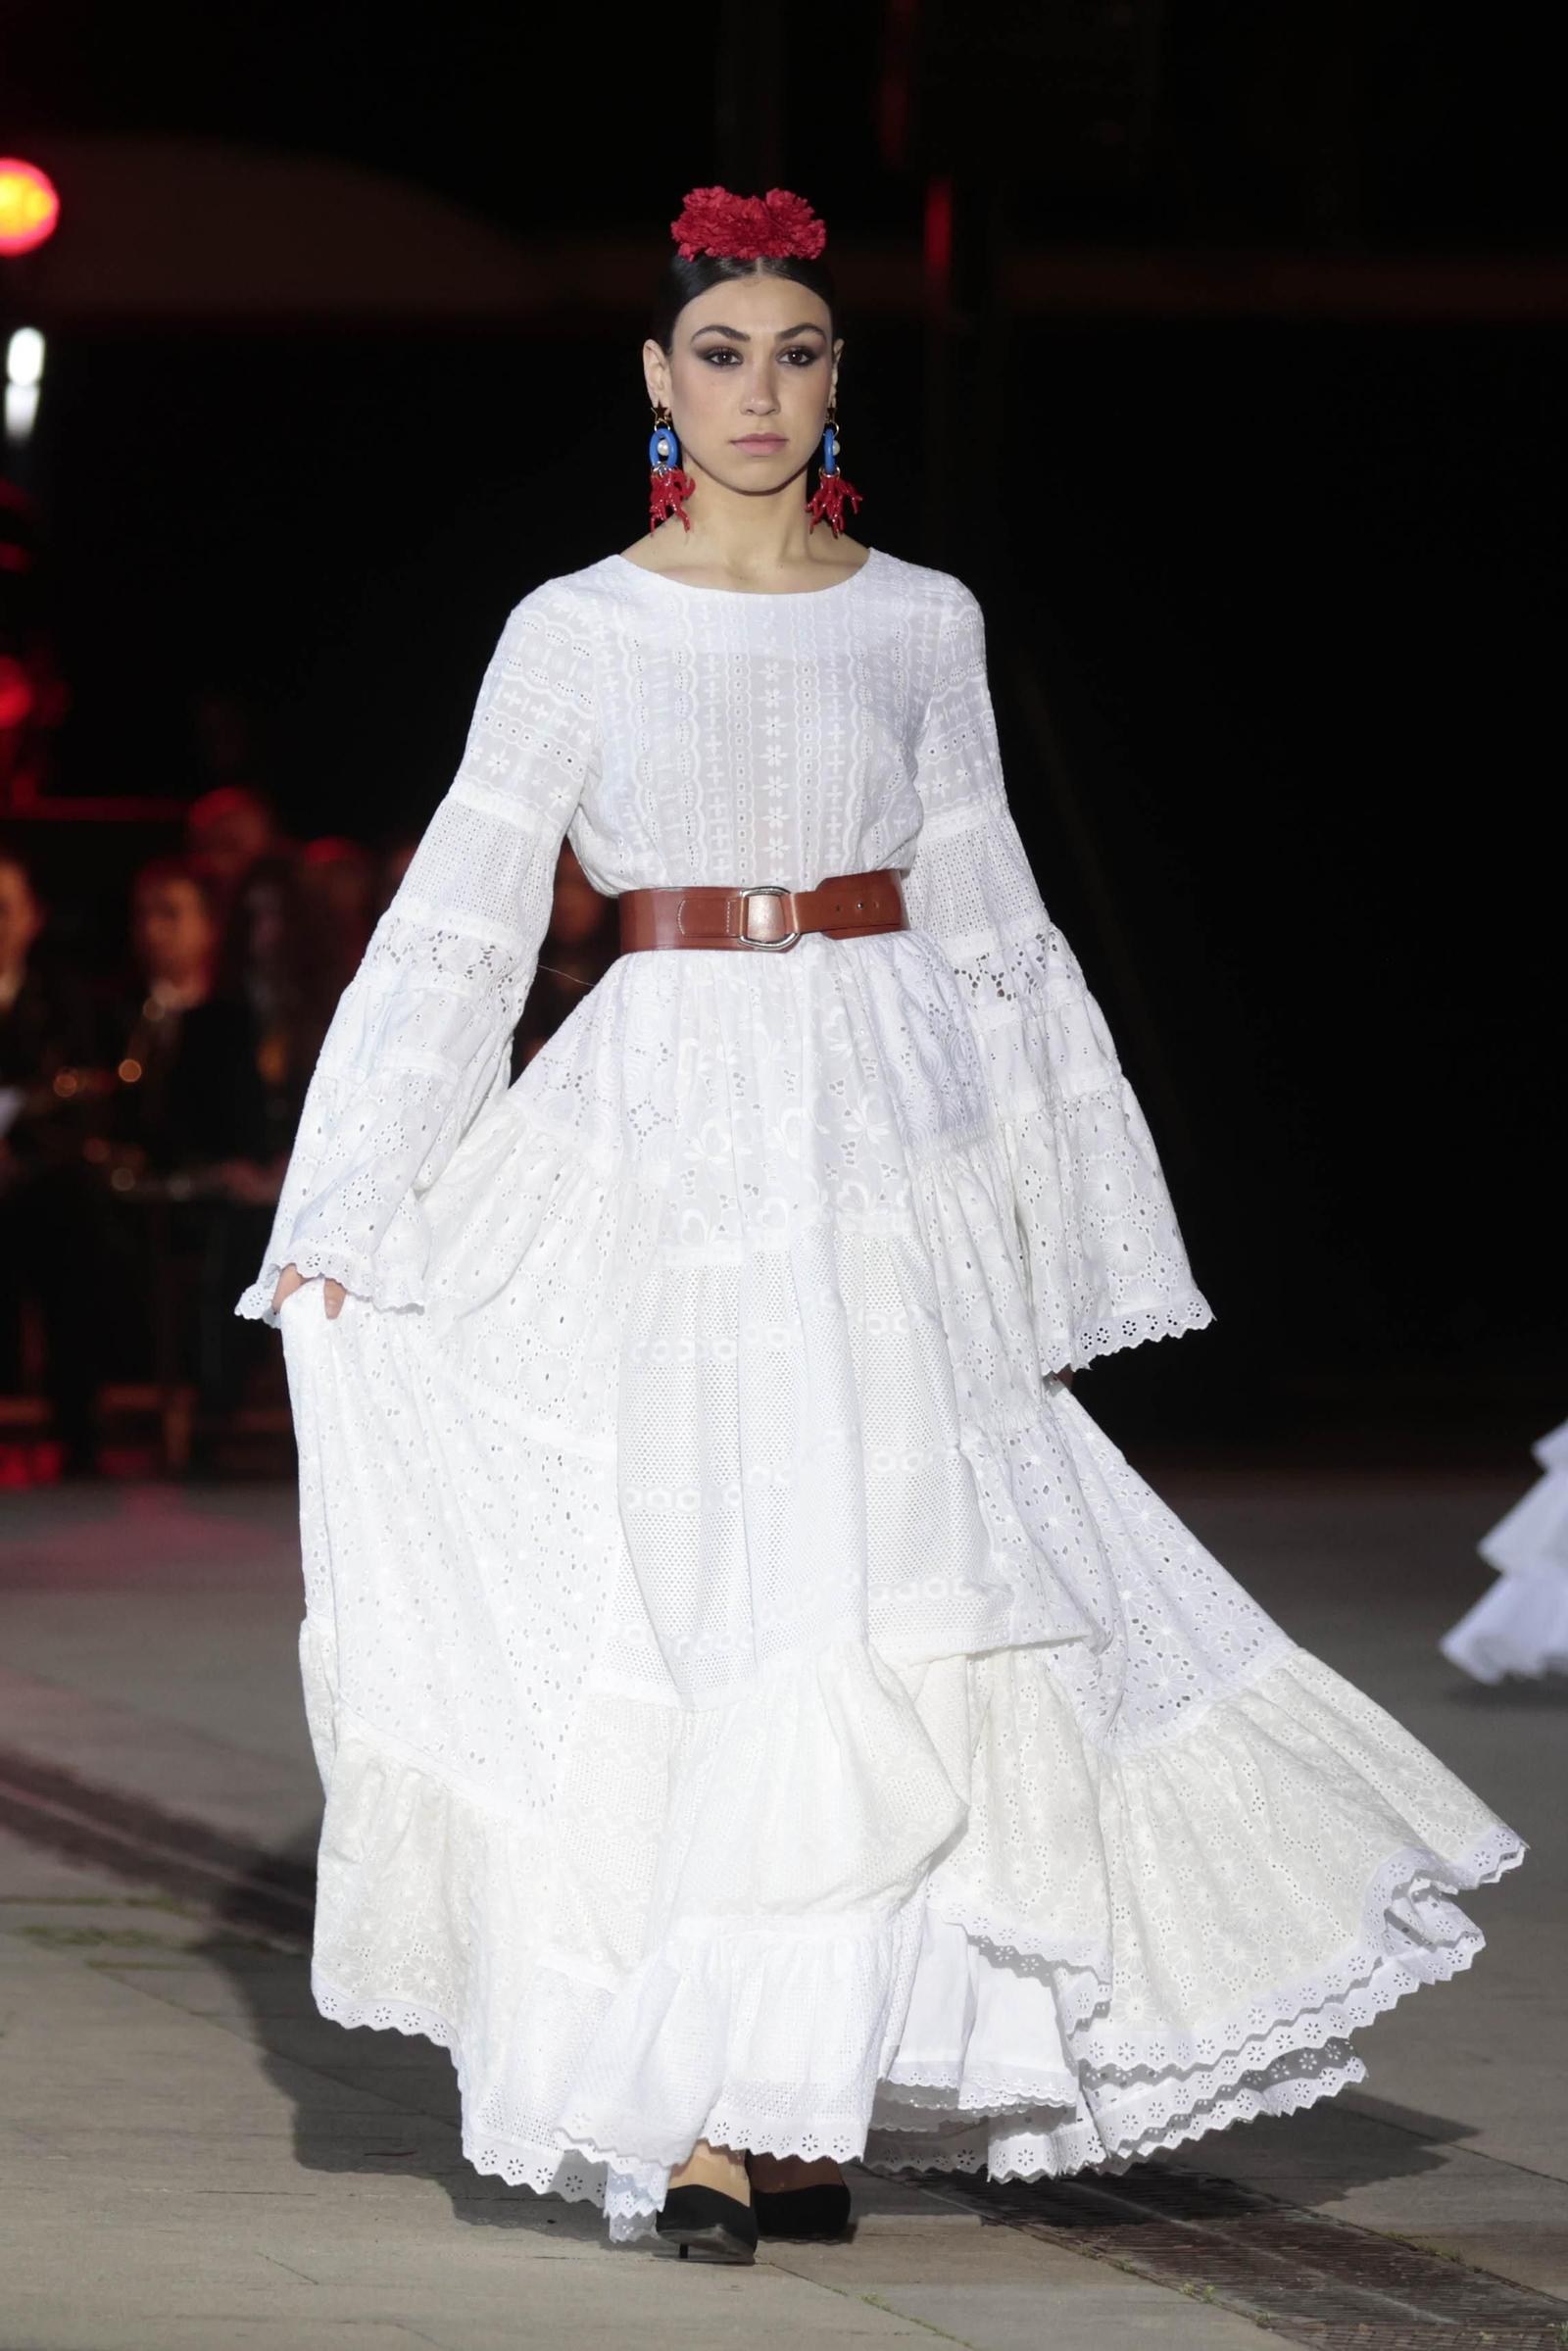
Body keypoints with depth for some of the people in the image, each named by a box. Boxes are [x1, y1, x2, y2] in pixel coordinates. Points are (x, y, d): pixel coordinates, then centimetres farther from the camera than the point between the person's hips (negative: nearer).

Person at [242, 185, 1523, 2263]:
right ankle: (698, 2114, -1)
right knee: (679, 1596, -6)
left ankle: (806, 2090, 2)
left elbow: (984, 925, 13)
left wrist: (1047, 1207, 11)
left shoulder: (922, 625, 9)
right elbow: (459, 925, 2)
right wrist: (347, 1205, -4)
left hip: (883, 1153, 2)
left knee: (873, 1586, -7)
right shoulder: (577, 632, 4)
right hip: (664, 1138, -1)